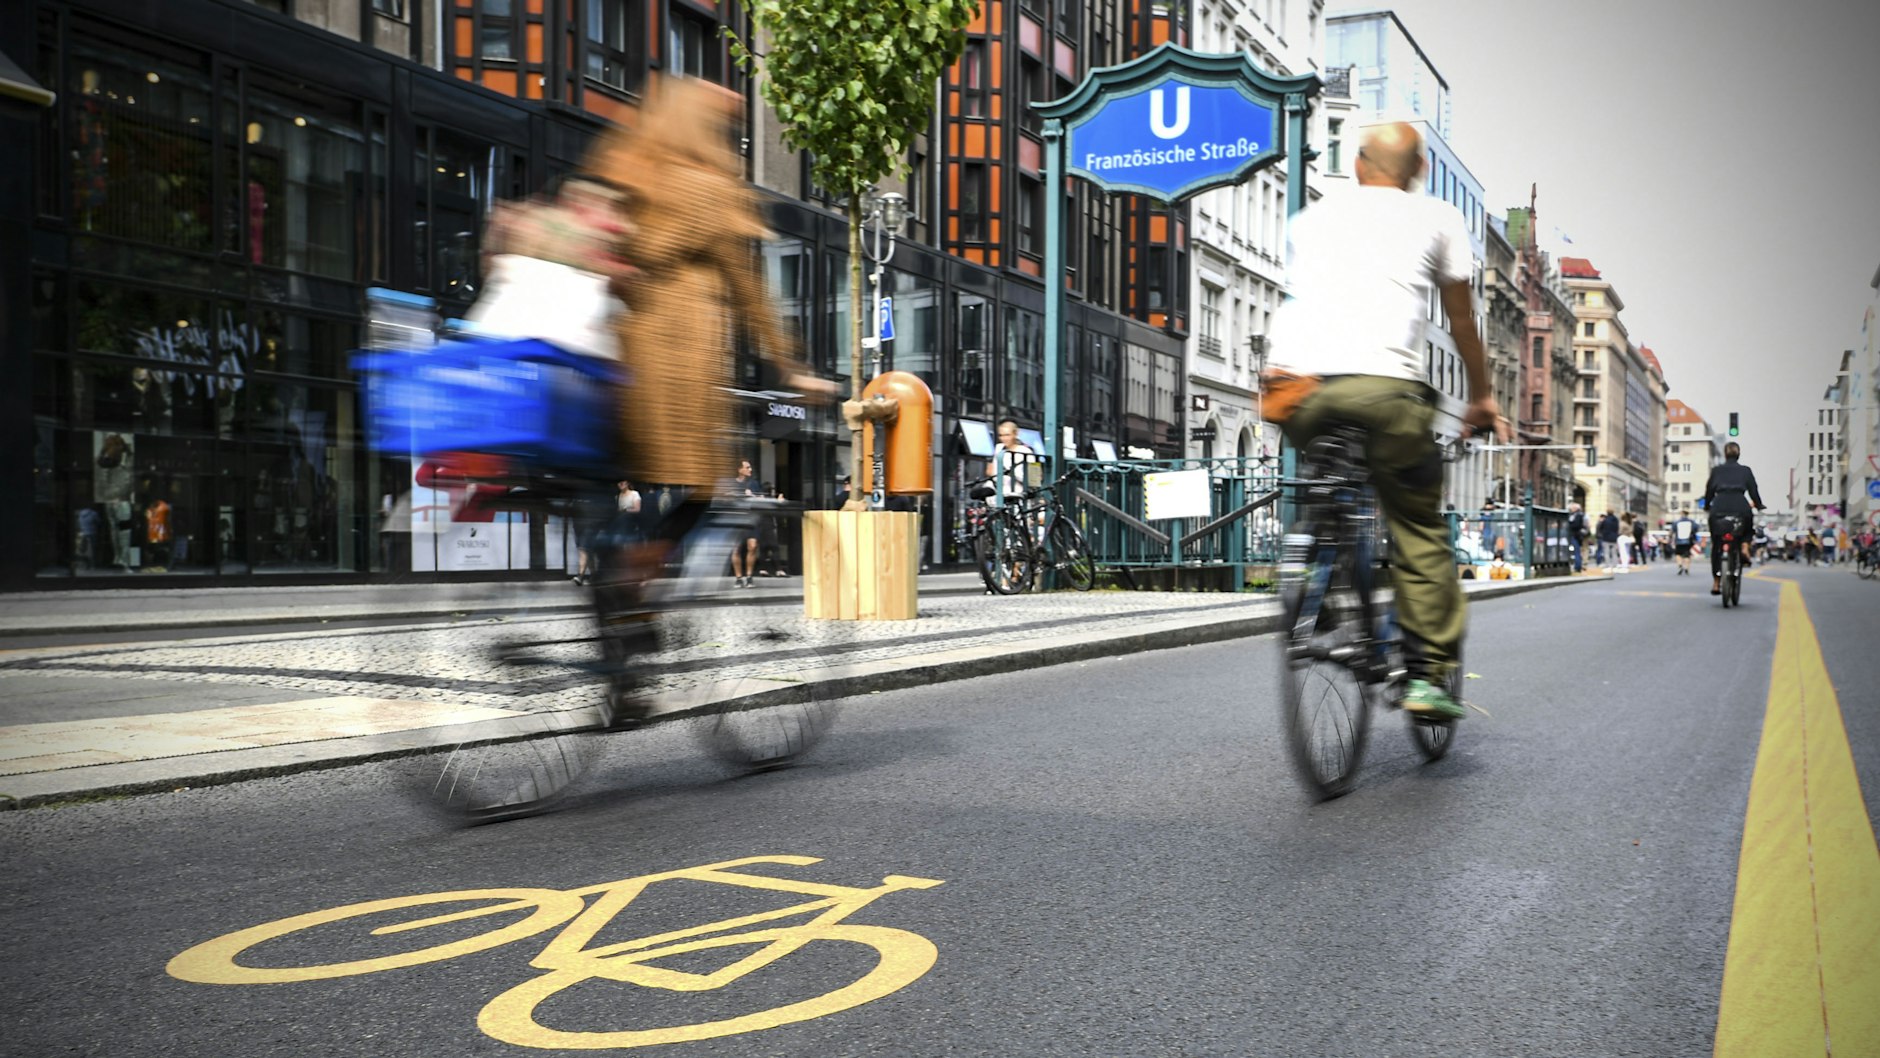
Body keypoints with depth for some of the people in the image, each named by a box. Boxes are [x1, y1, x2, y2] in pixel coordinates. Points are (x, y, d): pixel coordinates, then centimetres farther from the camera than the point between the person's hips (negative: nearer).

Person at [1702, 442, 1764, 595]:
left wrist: (1706, 506, 29)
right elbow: (1753, 491, 11)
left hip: (1719, 509, 0)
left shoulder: (1716, 470, 13)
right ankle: (1744, 546, 6)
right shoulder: (1745, 471, 12)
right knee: (1748, 526, 36)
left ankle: (1716, 582, 5)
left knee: (1716, 547, 11)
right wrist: (1759, 506, 25)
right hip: (1741, 510, 0)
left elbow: (1709, 491, 14)